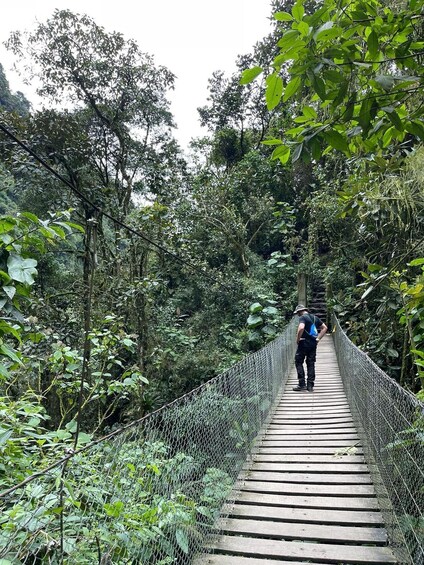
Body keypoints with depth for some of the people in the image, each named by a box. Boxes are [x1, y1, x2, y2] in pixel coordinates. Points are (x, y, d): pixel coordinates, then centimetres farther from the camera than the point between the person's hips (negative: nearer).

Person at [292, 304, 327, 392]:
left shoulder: (302, 317, -9)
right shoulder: (315, 317, 13)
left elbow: (301, 328, -27)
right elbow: (324, 328, 18)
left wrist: (297, 339, -14)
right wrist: (318, 339, 15)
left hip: (304, 343, -7)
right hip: (313, 344, 7)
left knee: (298, 362, 4)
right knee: (311, 364, 10)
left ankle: (302, 384, 0)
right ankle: (310, 385, 11)